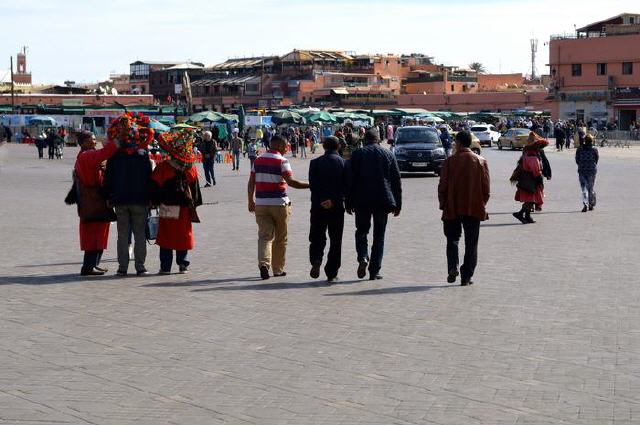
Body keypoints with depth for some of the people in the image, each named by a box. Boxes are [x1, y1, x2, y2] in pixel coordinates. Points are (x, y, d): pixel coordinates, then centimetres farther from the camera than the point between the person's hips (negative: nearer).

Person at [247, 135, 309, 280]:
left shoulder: (258, 160, 8)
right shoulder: (282, 161, -9)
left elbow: (251, 183, 9)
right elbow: (291, 182, -20)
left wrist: (251, 201, 18)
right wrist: (310, 185, -15)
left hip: (261, 204, 4)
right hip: (279, 203, -4)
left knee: (264, 235, 2)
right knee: (280, 239, 10)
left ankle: (264, 263, -22)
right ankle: (278, 269, 17)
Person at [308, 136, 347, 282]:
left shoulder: (315, 162, -1)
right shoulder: (344, 163, -1)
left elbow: (312, 185, -8)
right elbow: (346, 186, -8)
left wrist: (321, 201, -9)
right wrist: (334, 200, -10)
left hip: (318, 206, 0)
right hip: (337, 207, 0)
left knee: (317, 237, 11)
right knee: (335, 240, 8)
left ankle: (316, 260, -16)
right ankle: (331, 273, 9)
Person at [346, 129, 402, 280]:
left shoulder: (358, 154, 0)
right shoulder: (389, 155, 6)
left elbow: (351, 180, -1)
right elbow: (396, 181, 6)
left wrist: (349, 203, 4)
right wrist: (397, 204, 11)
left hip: (362, 200, -1)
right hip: (382, 200, 1)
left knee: (361, 231, 14)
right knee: (379, 236, 7)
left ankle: (363, 257, -12)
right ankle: (374, 271, 6)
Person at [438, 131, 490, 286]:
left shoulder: (450, 161, -6)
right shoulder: (481, 161, -1)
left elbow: (443, 186, -4)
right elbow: (486, 188, 1)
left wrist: (443, 204, 8)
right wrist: (482, 204, 14)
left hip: (453, 209, -1)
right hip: (474, 209, 1)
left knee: (452, 239, 12)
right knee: (471, 243, 8)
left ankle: (453, 267, -9)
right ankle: (466, 276, 7)